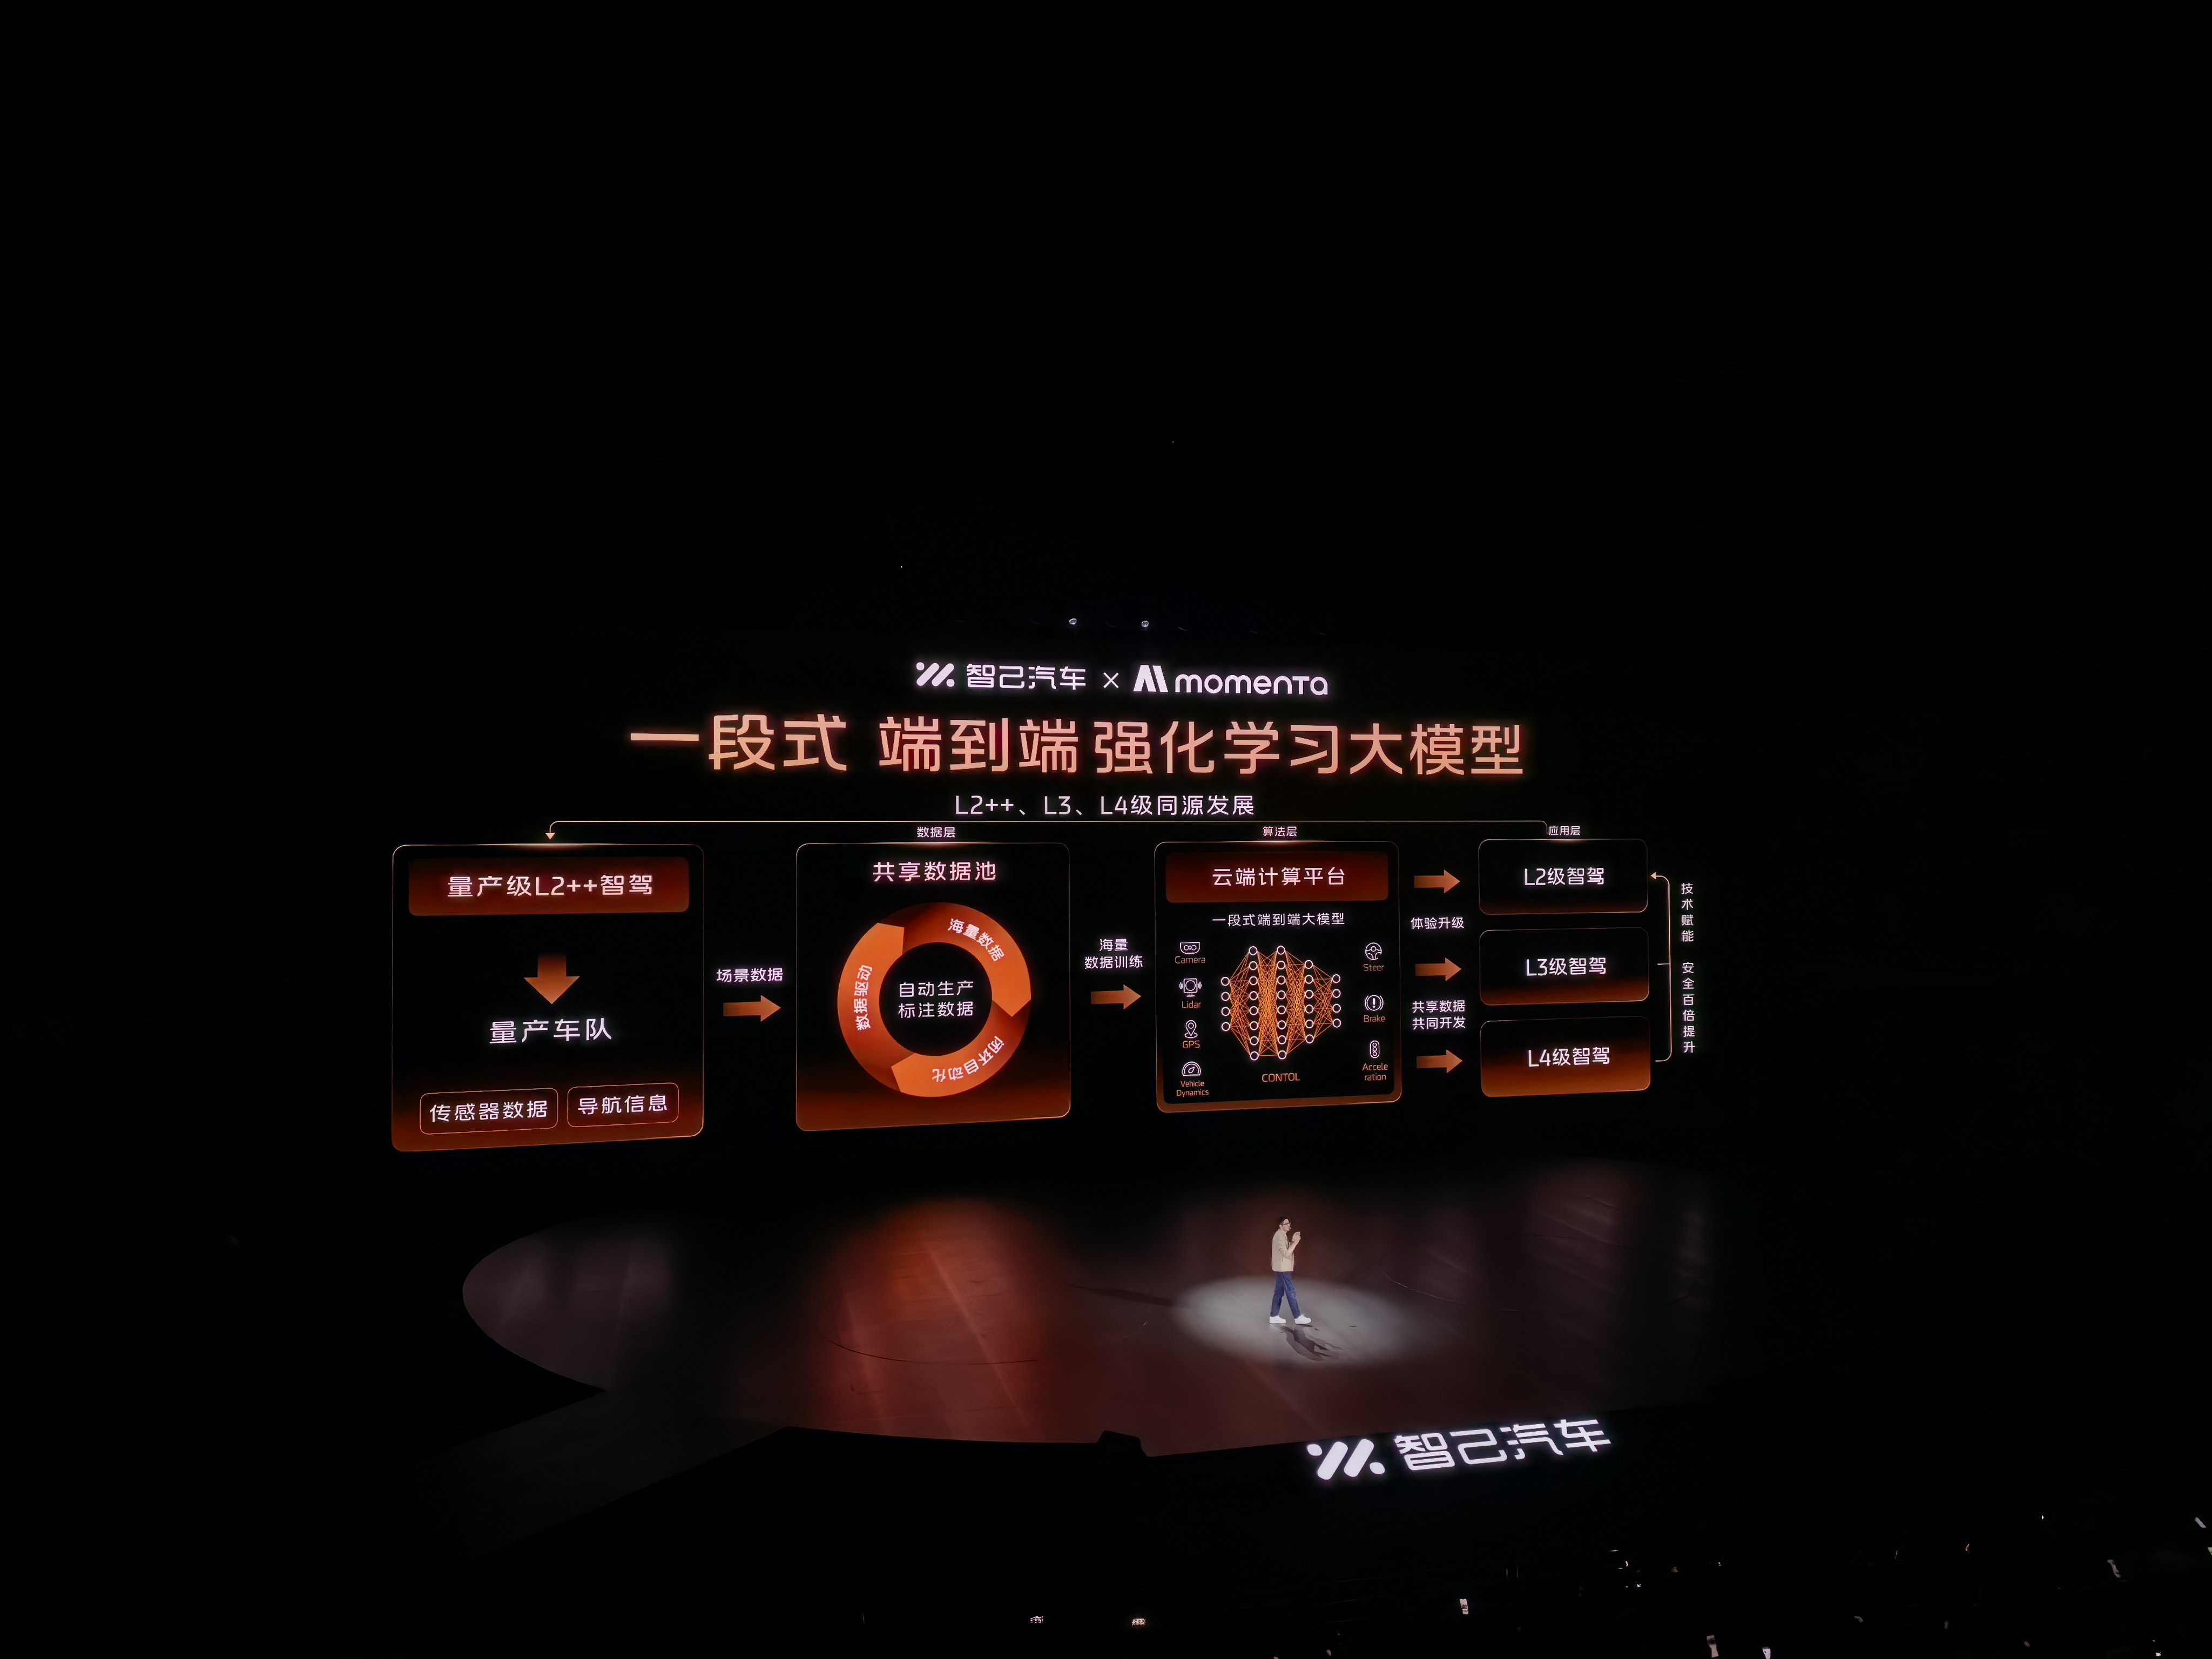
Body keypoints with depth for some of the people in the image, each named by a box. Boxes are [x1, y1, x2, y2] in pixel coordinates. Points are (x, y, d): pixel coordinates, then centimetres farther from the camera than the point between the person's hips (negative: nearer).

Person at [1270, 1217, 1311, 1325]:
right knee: (1291, 1292, -3)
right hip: (1283, 1269, -10)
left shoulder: (1282, 1235, 11)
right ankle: (1297, 1317, 2)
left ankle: (1274, 1316, 16)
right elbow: (1286, 1254, -24)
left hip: (1282, 1269, 10)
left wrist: (1293, 1241, 5)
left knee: (1279, 1292, 12)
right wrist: (1296, 1242, -25)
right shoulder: (1280, 1237, -21)